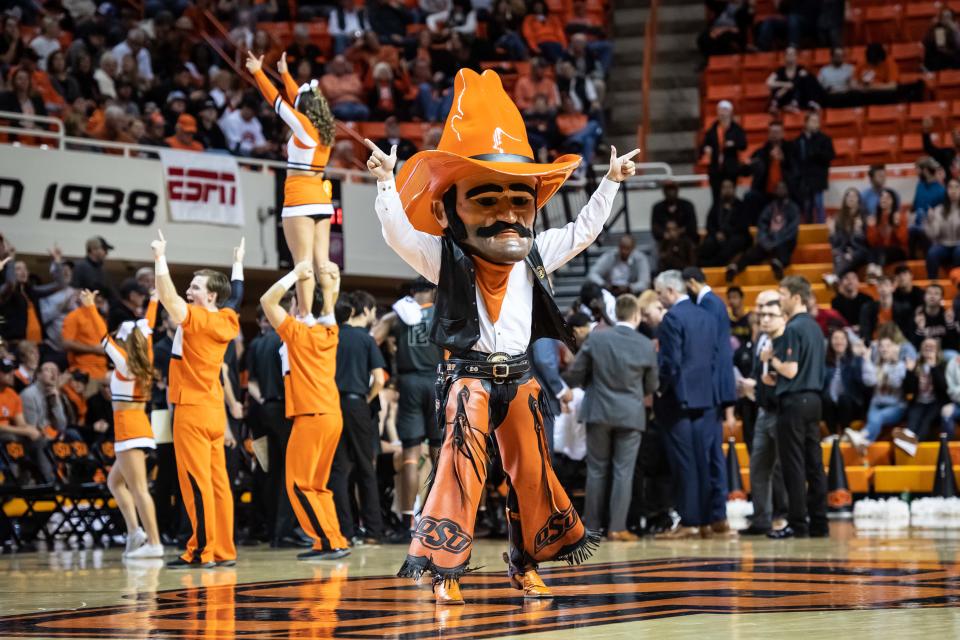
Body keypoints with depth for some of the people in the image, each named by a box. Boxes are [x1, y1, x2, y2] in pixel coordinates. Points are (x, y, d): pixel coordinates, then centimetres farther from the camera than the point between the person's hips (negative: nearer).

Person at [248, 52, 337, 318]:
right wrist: (284, 74, 34)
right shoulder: (325, 128, 9)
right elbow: (300, 99, 23)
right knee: (322, 261, 5)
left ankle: (305, 317, -14)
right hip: (321, 197, 8)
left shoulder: (303, 126, -10)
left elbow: (278, 101, -4)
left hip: (300, 197, -8)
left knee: (303, 263, -10)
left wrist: (258, 73, 5)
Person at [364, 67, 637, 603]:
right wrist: (386, 183, -24)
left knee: (531, 469, 7)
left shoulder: (534, 256, 9)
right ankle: (445, 568, -14)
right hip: (469, 374, -5)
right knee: (462, 465, -17)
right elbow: (400, 233, -13)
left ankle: (528, 565, 20)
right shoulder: (445, 258, -3)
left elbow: (583, 230, 18)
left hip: (519, 376, 5)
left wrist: (611, 185, 18)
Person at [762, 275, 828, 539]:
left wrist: (771, 359, -2)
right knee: (814, 463, 8)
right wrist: (776, 361, 15)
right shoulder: (815, 327, 13)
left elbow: (791, 370, -20)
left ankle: (797, 523, -4)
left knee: (793, 465, -5)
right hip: (813, 399, 9)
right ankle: (818, 523, 9)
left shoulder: (793, 328, -14)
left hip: (794, 401, -9)